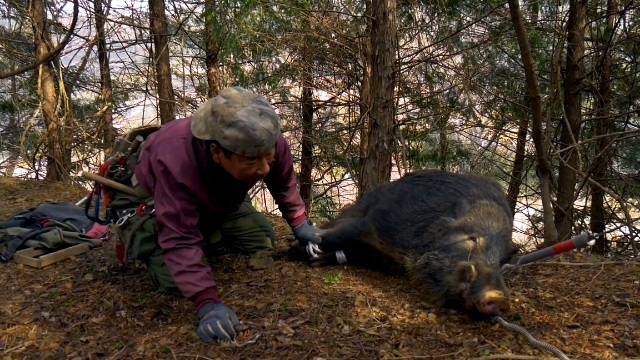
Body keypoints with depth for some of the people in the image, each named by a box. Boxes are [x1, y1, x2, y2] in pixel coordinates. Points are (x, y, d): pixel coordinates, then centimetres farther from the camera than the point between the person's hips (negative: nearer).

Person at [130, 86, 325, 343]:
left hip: (220, 197, 5)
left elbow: (283, 183, -9)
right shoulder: (174, 163, -49)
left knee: (262, 241, -1)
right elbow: (180, 240, -48)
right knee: (174, 280, -21)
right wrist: (207, 305, -55)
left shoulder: (268, 142, -34)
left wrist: (299, 225, -12)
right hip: (159, 198, -4)